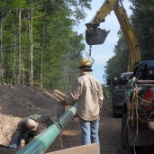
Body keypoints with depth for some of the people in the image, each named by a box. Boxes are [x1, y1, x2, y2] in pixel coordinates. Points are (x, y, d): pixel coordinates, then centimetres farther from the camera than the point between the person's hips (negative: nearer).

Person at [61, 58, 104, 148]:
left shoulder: (80, 80, -12)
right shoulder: (96, 81, 1)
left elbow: (74, 96, -11)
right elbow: (100, 98, 5)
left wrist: (66, 102, 7)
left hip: (84, 112, -4)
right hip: (95, 112, 4)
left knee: (86, 134, -2)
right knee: (95, 134, 12)